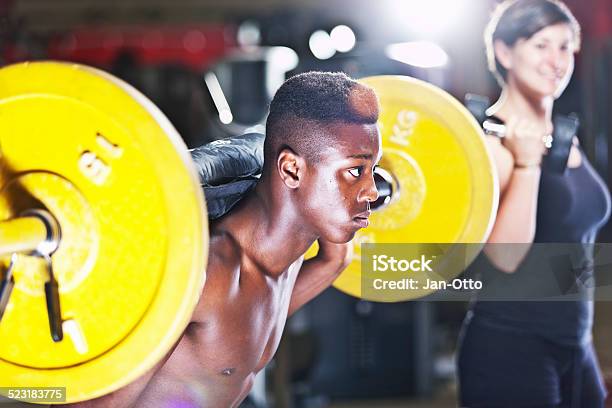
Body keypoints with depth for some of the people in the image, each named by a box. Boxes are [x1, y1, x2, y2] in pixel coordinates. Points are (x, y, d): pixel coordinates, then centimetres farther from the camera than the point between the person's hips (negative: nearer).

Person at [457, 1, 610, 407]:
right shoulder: (490, 139, -12)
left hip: (574, 347, 8)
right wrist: (526, 163, -24)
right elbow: (506, 257, -21)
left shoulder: (566, 139, 12)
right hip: (509, 350, -8)